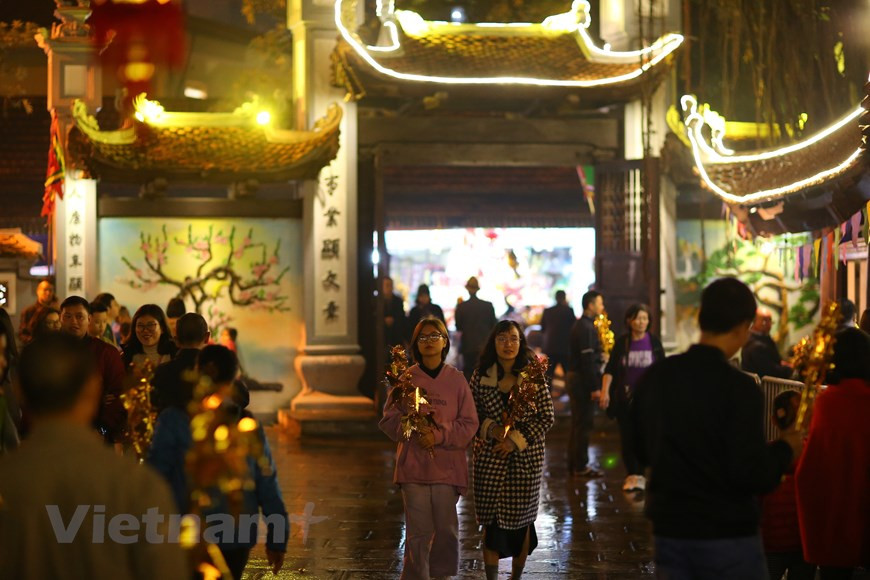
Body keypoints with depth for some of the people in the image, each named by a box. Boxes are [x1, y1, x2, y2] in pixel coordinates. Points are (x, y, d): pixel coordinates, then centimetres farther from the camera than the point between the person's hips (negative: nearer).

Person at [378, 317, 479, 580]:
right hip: (413, 465, 0)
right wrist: (414, 433, -13)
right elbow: (388, 420, 5)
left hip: (447, 466, 0)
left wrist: (439, 435, -12)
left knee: (446, 529, 3)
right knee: (418, 531, 0)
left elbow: (469, 424, 2)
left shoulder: (457, 380, 2)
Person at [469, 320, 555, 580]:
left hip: (526, 458, 0)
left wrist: (516, 439, -11)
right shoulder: (481, 375, 2)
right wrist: (491, 429, -14)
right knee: (491, 520, -1)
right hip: (490, 458, 0)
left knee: (521, 519, 7)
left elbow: (546, 417, -2)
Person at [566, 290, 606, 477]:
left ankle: (574, 465, 20)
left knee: (578, 424, 15)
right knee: (584, 425, -5)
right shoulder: (586, 328, -17)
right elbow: (587, 359, -21)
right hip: (583, 380, -10)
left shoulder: (581, 325, 15)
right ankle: (581, 466, 0)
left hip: (575, 377, 10)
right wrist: (594, 387, -21)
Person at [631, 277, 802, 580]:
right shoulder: (739, 388, -18)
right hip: (728, 538, -5)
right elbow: (753, 475, -20)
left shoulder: (655, 376, -1)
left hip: (668, 531, 5)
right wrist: (784, 449, -2)